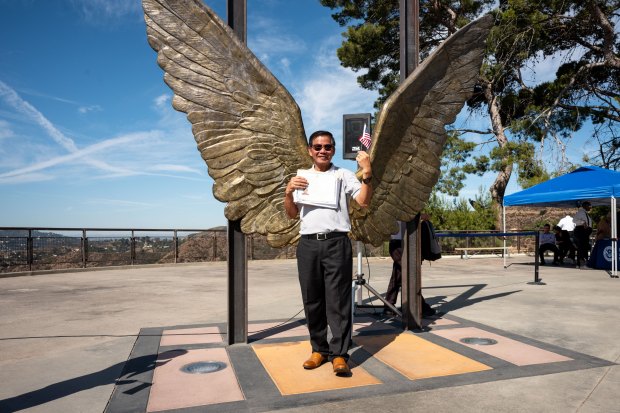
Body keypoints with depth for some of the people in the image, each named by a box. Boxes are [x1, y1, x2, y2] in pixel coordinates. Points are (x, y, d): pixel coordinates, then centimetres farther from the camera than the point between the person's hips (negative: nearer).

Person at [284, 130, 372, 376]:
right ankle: (319, 349, 20)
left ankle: (339, 354, 3)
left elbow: (364, 201, -4)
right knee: (312, 300, 8)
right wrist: (288, 192, -2)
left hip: (336, 243, -3)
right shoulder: (301, 177, 16)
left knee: (338, 300, -3)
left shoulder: (343, 175, 7)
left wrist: (367, 172, -16)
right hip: (308, 244, 3)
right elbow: (292, 214, 16)